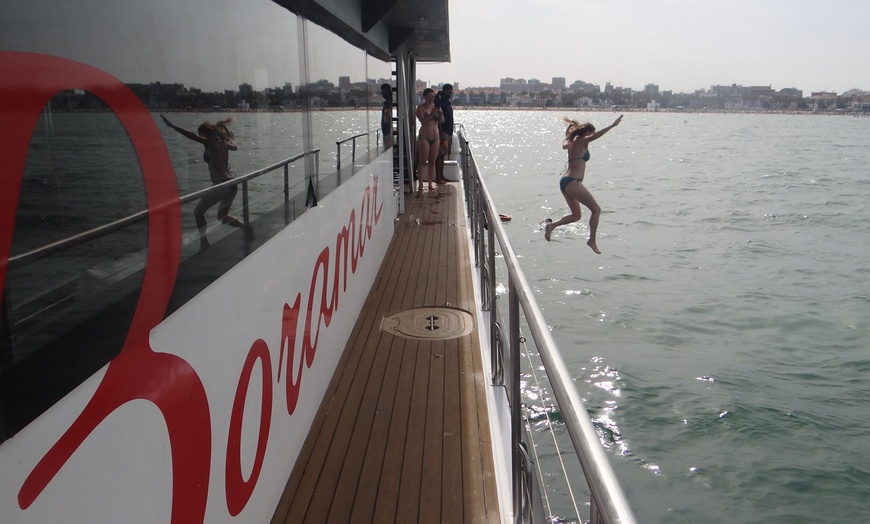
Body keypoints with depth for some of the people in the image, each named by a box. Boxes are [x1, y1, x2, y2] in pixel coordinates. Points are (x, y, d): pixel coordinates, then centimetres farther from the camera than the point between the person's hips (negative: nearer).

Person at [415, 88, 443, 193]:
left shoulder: (435, 107, 11)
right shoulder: (421, 108, -4)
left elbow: (442, 121, 4)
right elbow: (423, 121, -17)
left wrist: (440, 113, -15)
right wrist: (431, 114, -29)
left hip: (435, 138, 5)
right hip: (424, 137, -5)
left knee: (432, 162, 8)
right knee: (423, 161, -7)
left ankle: (430, 184, 14)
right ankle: (420, 184, -5)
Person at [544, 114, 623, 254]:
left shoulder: (571, 142, 17)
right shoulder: (581, 142, -6)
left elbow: (564, 145, 40)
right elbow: (595, 136, -25)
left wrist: (570, 132, 52)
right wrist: (612, 126, -31)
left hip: (565, 181, 10)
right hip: (572, 182, -9)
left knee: (576, 215, 19)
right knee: (596, 210, -2)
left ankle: (551, 225, 6)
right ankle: (592, 241, -4)